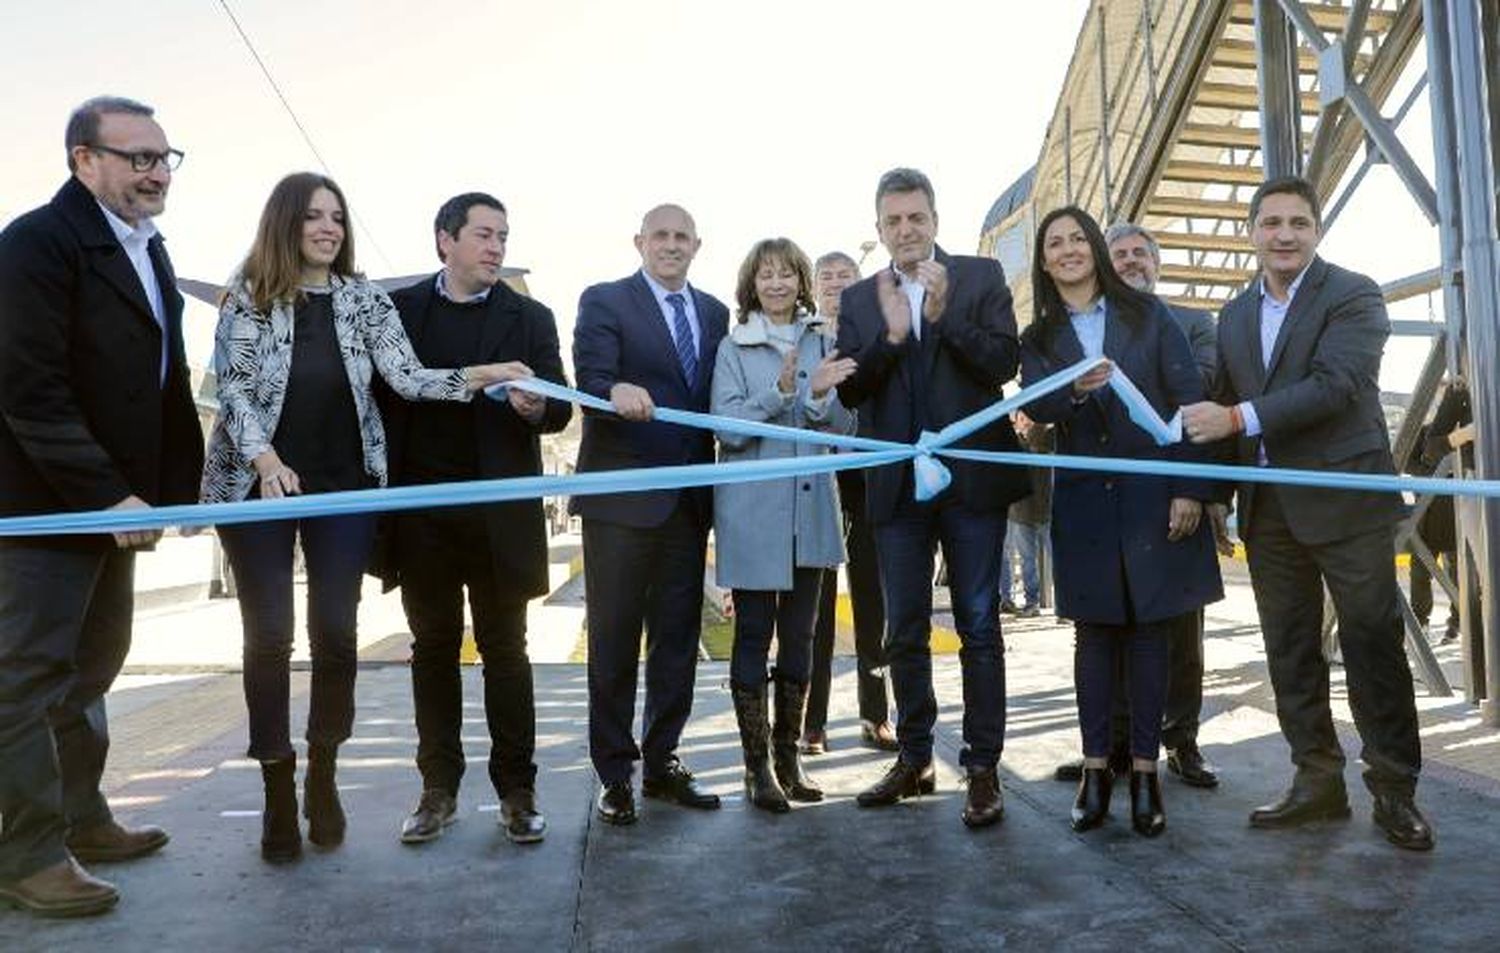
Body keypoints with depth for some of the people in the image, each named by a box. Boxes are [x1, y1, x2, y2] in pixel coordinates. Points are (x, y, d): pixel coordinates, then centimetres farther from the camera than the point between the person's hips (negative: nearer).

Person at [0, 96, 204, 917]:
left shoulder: (147, 248, 13)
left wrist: (175, 483, 5)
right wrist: (108, 495, -22)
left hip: (113, 501, 9)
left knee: (90, 669, 16)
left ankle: (79, 819, 29)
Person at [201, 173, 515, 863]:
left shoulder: (365, 300, 5)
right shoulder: (248, 296, 0)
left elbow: (407, 376, -5)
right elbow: (233, 388, -6)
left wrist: (477, 376, -21)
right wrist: (266, 459, -22)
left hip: (344, 486, 2)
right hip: (258, 484, -1)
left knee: (335, 632, 0)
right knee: (269, 636, 0)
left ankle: (323, 775, 19)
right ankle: (278, 792, 14)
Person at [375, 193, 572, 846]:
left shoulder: (529, 318, 5)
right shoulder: (398, 310, 7)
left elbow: (560, 409, 0)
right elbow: (380, 396, 6)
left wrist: (535, 407, -24)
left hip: (499, 513, -1)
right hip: (421, 510, 2)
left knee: (505, 650, 5)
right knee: (433, 649, 11)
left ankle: (516, 792, 15)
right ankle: (439, 789, 22)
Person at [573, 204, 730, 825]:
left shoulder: (714, 312, 14)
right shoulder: (604, 301, -1)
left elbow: (715, 397, 11)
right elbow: (590, 376, -16)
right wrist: (615, 391, -39)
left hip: (689, 496, 5)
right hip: (621, 495, -5)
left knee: (678, 636, 11)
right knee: (614, 639, 3)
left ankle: (662, 762, 24)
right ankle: (614, 774, 14)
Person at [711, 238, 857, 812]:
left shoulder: (823, 343, 10)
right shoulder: (734, 348, 1)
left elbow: (846, 427, 7)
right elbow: (728, 428, -9)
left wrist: (820, 397, -13)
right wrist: (781, 392, -22)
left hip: (810, 507, 3)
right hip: (753, 510, -3)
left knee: (799, 636, 9)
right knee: (753, 634, 1)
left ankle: (789, 757, 21)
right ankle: (757, 765, 10)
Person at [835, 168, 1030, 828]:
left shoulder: (981, 277, 4)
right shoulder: (859, 299, 10)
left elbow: (1004, 363, -7)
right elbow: (849, 391, 0)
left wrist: (943, 316, -18)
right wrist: (890, 336, -14)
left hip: (971, 476, -3)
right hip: (897, 484, 3)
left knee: (979, 627, 3)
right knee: (904, 632, 11)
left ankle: (982, 768, 11)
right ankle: (914, 759, 25)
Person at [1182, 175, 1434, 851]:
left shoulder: (1353, 296, -5)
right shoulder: (1235, 314, 14)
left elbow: (1336, 385, -19)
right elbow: (1224, 405, 16)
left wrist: (1240, 417, -23)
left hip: (1345, 498, -6)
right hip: (1269, 508, 6)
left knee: (1372, 643, 0)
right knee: (1289, 650, 10)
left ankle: (1394, 789, 13)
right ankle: (1317, 781, 21)